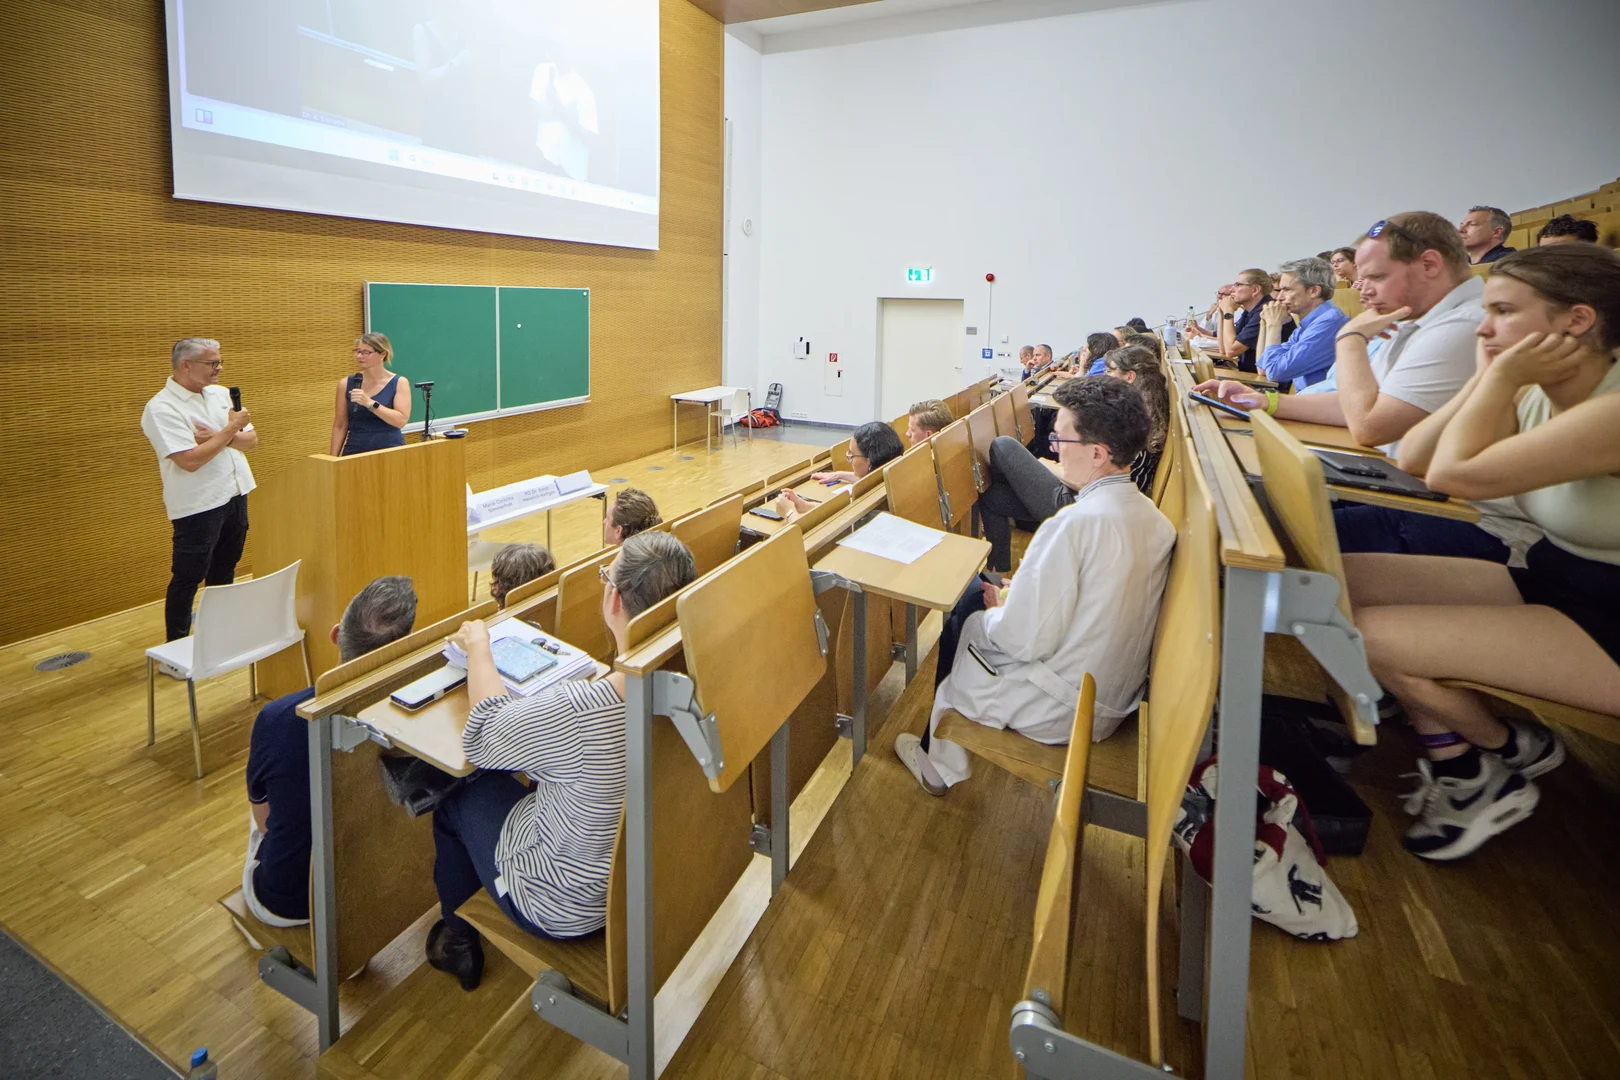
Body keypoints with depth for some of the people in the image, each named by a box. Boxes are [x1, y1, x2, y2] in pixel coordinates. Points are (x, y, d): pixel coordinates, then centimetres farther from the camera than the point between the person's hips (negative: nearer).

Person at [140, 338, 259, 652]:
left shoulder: (220, 394, 8)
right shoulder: (161, 409, -14)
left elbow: (251, 439, 5)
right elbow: (190, 460, -23)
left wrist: (217, 437, -13)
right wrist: (230, 429, -15)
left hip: (235, 495, 7)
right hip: (198, 506, -7)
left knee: (224, 570, 18)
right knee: (187, 579, 1)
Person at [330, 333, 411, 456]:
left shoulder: (399, 383, -2)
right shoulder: (346, 384, 4)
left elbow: (401, 420, -14)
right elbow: (340, 426, 7)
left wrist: (369, 403, -21)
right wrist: (333, 458, 3)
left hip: (390, 450, -2)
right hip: (355, 452, 2)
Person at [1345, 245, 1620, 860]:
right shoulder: (1534, 395, 1)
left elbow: (1456, 475, -31)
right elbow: (1413, 460, 0)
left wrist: (1502, 377, -20)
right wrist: (1485, 378, -6)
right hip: (1547, 580, 9)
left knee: (1373, 637, -23)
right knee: (1343, 580, -4)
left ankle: (1507, 750, 9)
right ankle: (1455, 760, 4)